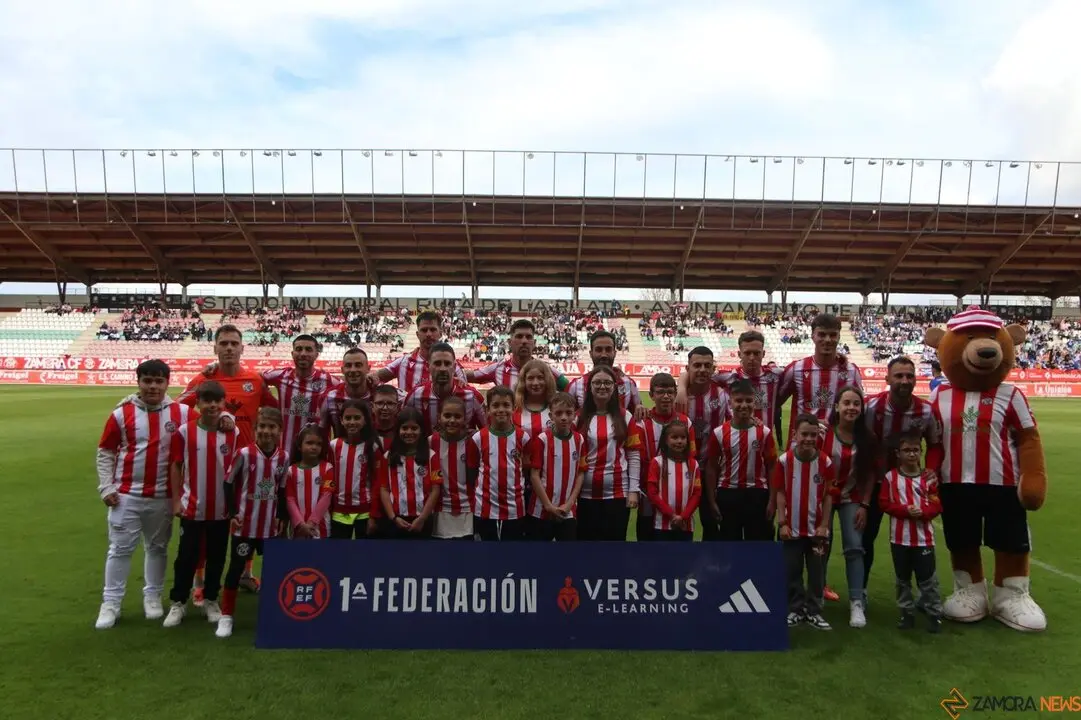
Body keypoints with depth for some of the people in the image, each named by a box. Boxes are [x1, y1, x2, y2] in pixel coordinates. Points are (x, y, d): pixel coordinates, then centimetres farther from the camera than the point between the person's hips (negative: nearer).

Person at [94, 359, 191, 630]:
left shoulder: (181, 413, -3)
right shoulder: (122, 413, -4)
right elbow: (105, 452, 3)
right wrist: (106, 487, -2)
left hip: (163, 496, 1)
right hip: (126, 495, -1)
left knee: (158, 547, 13)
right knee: (120, 548, 6)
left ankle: (153, 596, 27)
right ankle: (111, 603, 16)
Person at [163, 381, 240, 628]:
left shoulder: (233, 433, -3)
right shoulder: (184, 431, -7)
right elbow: (175, 467, 1)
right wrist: (176, 500, -2)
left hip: (222, 509, 2)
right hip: (192, 508, -1)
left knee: (216, 558, 12)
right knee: (186, 557, 7)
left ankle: (211, 600, 28)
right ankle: (178, 603, 22)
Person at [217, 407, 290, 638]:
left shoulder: (284, 457, -3)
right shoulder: (244, 453, -13)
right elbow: (228, 483, -4)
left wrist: (282, 517, 7)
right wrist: (232, 513, -8)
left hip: (270, 525, 3)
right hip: (245, 523, -3)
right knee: (236, 567, 5)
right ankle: (226, 616, 19)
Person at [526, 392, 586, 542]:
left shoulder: (579, 440, 2)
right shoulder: (542, 439, -9)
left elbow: (581, 473, 5)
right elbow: (534, 475, -9)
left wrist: (569, 503, -4)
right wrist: (549, 506, -11)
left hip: (568, 512, 3)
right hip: (541, 511, -3)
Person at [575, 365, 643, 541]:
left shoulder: (625, 417, 3)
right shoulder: (579, 418, 2)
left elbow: (634, 455, 3)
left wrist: (633, 490, -3)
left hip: (618, 493, 0)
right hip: (586, 493, 0)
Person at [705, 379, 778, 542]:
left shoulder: (764, 432, -3)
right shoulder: (719, 433, -4)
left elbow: (772, 467, 1)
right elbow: (711, 468, 1)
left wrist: (771, 500, -2)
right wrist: (712, 501, -1)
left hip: (757, 494, 0)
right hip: (727, 494, 0)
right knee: (729, 544, 9)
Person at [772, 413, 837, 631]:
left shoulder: (825, 462, -8)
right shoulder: (784, 460, -11)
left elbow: (828, 496, -1)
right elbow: (780, 493, -4)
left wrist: (824, 525, -4)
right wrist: (783, 523, -7)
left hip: (816, 528, 1)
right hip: (792, 528, -1)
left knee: (816, 572, 10)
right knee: (792, 572, 9)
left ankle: (814, 612, 23)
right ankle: (795, 610, 22)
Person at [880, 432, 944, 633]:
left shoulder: (929, 477, 1)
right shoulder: (891, 477, -1)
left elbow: (937, 504, -1)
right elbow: (885, 503, -4)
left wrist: (922, 511, -19)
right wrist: (905, 510, -18)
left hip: (924, 537, 0)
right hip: (899, 537, 1)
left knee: (928, 578, 4)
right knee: (903, 578, 12)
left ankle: (935, 614, 16)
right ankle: (907, 613, 23)